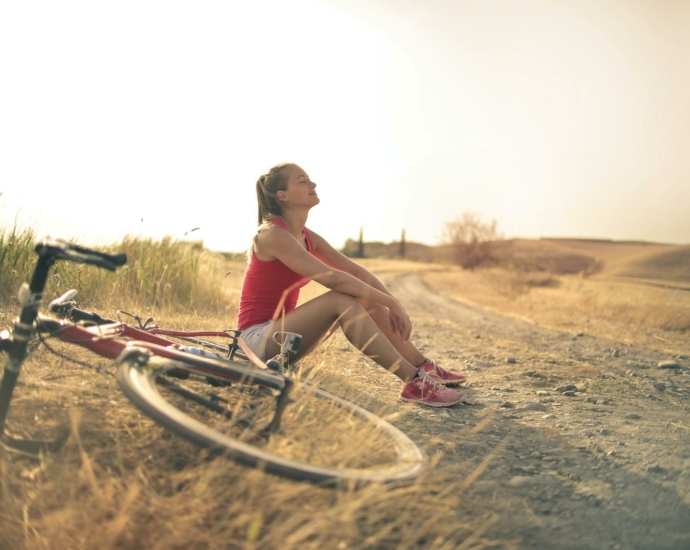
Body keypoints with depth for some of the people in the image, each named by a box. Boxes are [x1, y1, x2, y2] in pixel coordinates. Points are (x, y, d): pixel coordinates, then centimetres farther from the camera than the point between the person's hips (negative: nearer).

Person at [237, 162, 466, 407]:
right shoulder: (272, 235, -19)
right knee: (341, 299, -28)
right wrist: (391, 302, -23)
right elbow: (333, 278, -28)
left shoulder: (307, 237, 8)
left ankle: (424, 367, 1)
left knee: (367, 299, -3)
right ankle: (413, 382, -28)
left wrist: (394, 304, -10)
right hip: (258, 339, -8)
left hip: (281, 330, 8)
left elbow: (357, 271, 4)